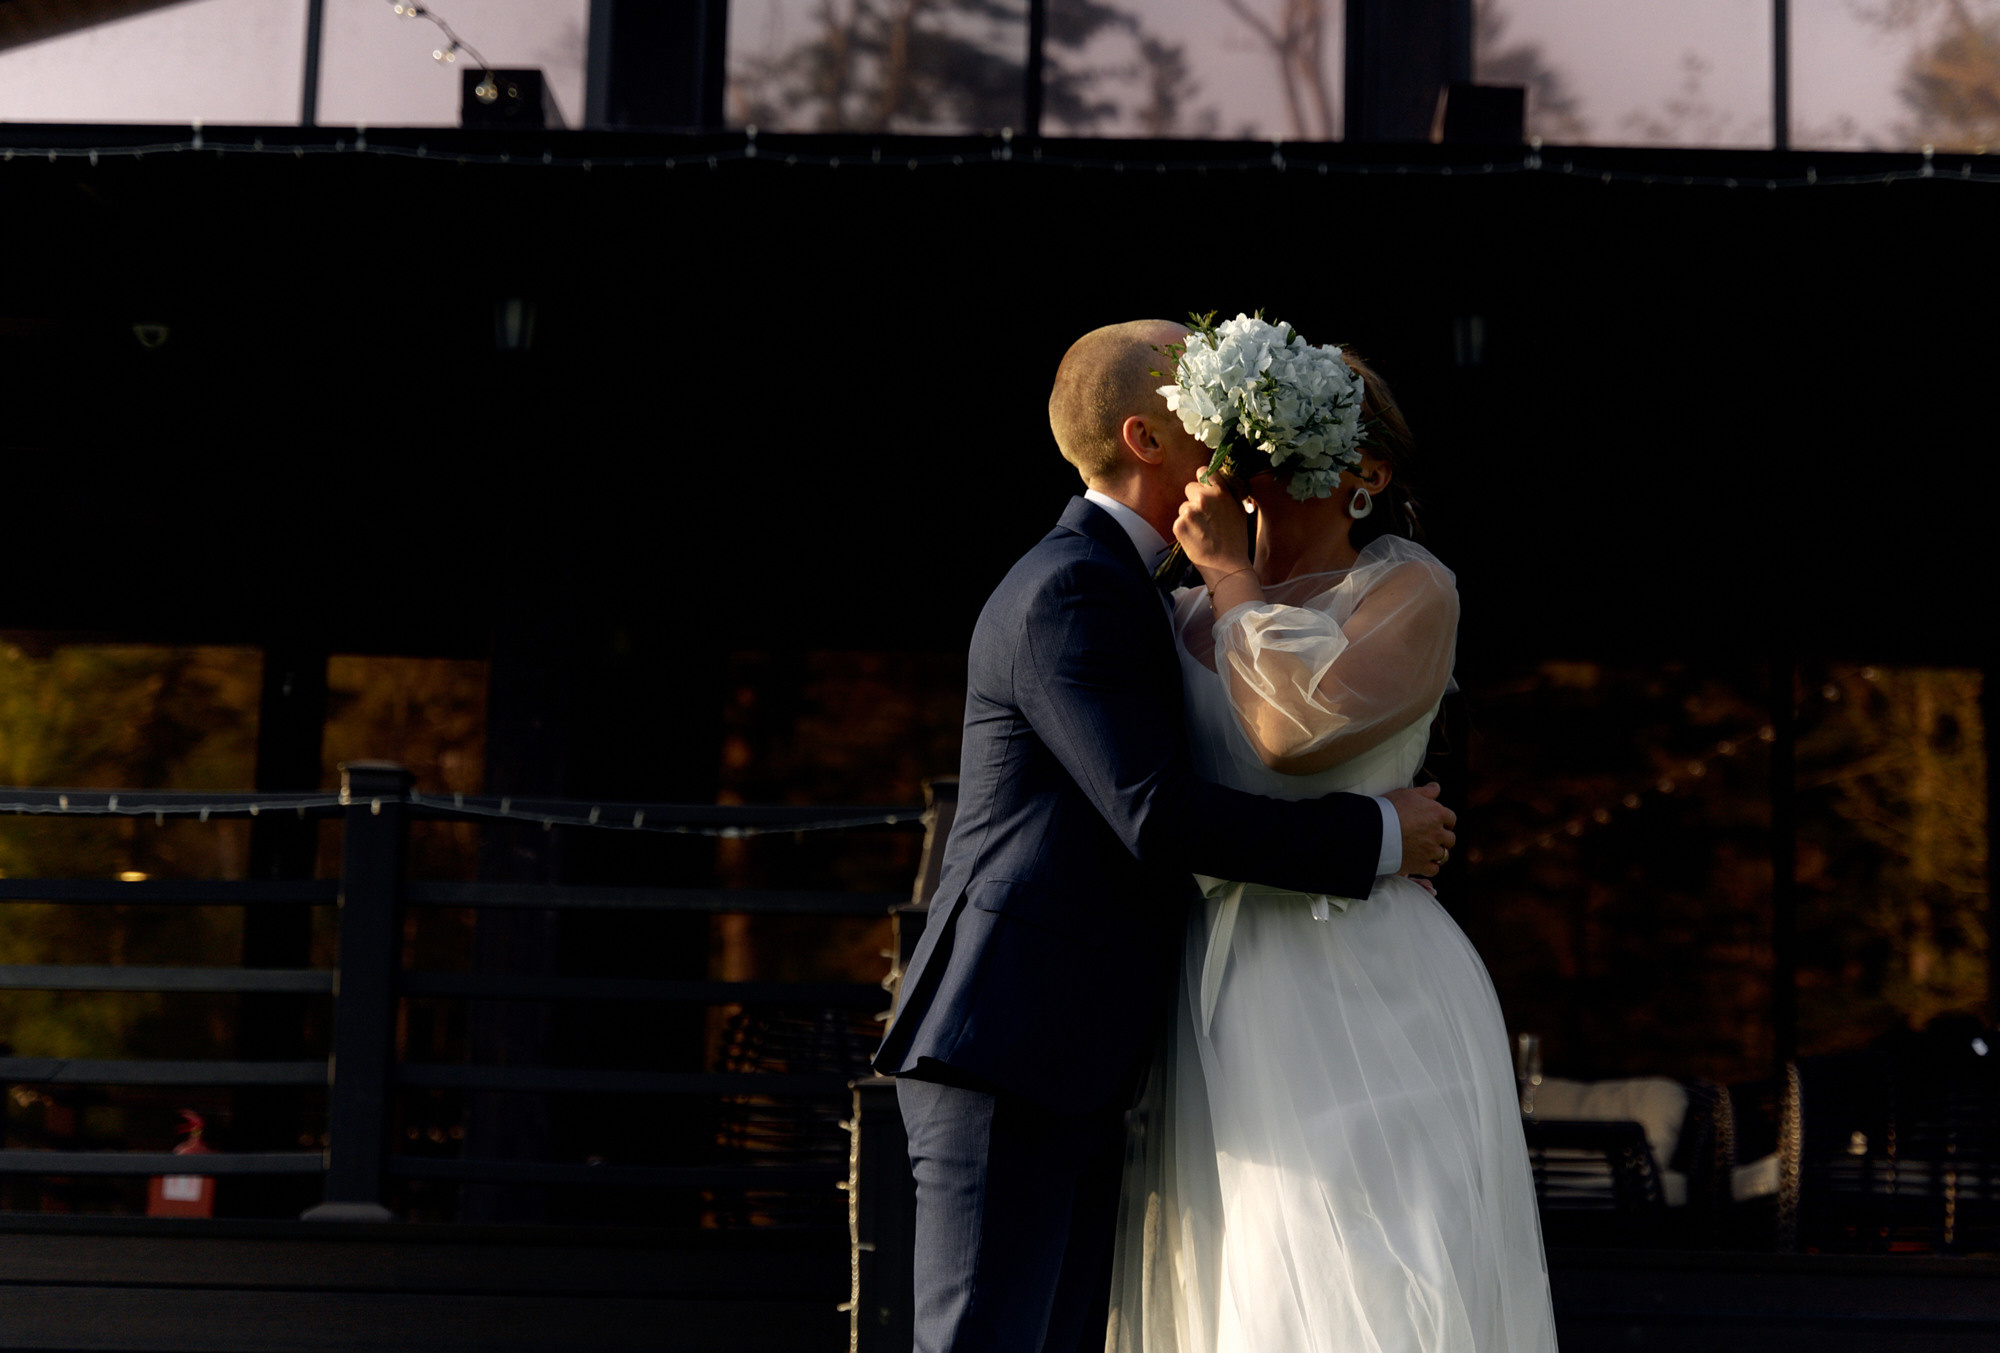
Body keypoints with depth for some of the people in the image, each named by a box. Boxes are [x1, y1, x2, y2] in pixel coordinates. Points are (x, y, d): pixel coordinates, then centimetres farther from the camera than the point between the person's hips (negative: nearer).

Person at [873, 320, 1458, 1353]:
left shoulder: (1102, 583, 21)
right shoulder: (1071, 590, -12)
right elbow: (1156, 817, -20)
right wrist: (1375, 838, -12)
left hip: (1069, 1074, 10)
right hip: (1002, 1053, -10)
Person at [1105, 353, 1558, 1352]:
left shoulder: (1410, 591, -2)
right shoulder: (1188, 610, 13)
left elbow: (1296, 730, -18)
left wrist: (1232, 577, -8)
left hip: (1362, 995, -5)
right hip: (1223, 1006, 5)